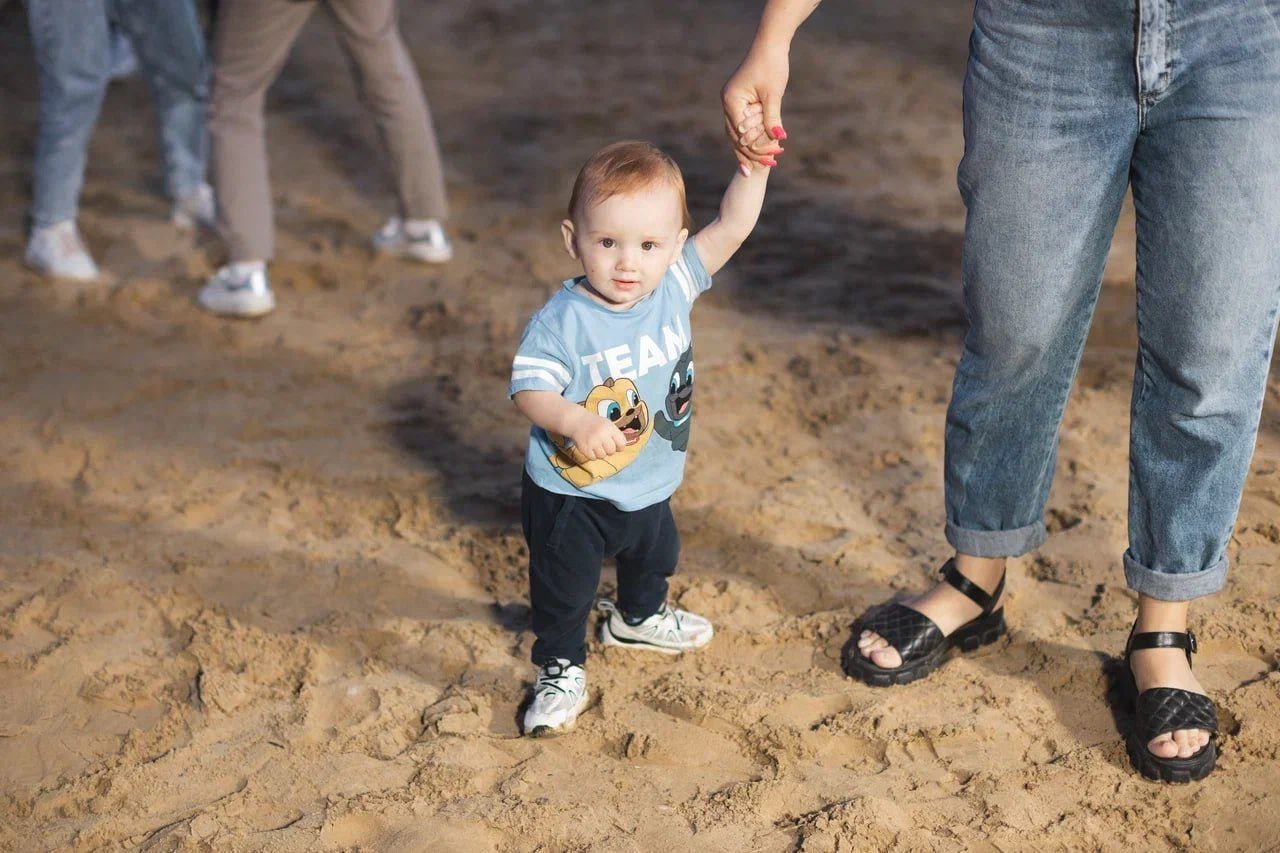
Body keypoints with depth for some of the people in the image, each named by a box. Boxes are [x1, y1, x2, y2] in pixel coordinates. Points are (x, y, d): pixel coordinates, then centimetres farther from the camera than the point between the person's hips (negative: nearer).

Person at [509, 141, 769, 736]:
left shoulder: (675, 286, -13)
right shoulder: (562, 321, -27)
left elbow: (731, 227, -14)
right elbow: (528, 387, -28)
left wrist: (754, 167, -27)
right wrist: (576, 422, -45)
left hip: (650, 484, 6)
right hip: (570, 492, -6)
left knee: (654, 559, 31)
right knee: (563, 587, 8)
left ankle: (638, 618, 61)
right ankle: (561, 670, 31)